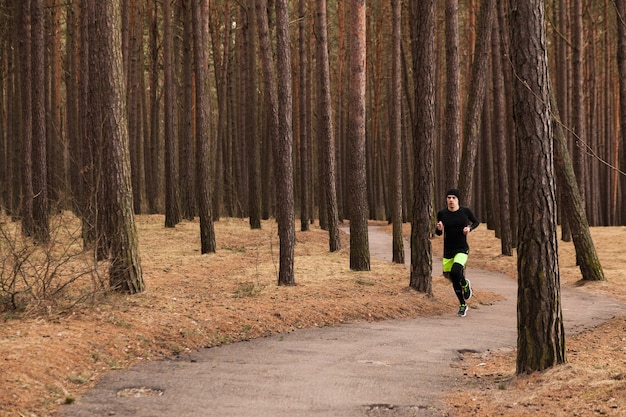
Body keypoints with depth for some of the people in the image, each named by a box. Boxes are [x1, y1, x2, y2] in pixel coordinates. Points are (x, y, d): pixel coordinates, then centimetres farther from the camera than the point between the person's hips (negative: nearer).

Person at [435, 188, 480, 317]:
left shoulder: (465, 211, -6)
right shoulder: (442, 213, -3)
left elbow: (476, 222, 11)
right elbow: (438, 233, 8)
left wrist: (469, 228, -9)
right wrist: (439, 228, -16)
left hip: (462, 250, -2)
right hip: (448, 251, 3)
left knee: (455, 271, -29)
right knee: (454, 279, 8)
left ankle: (465, 284, 7)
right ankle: (463, 305, 30)